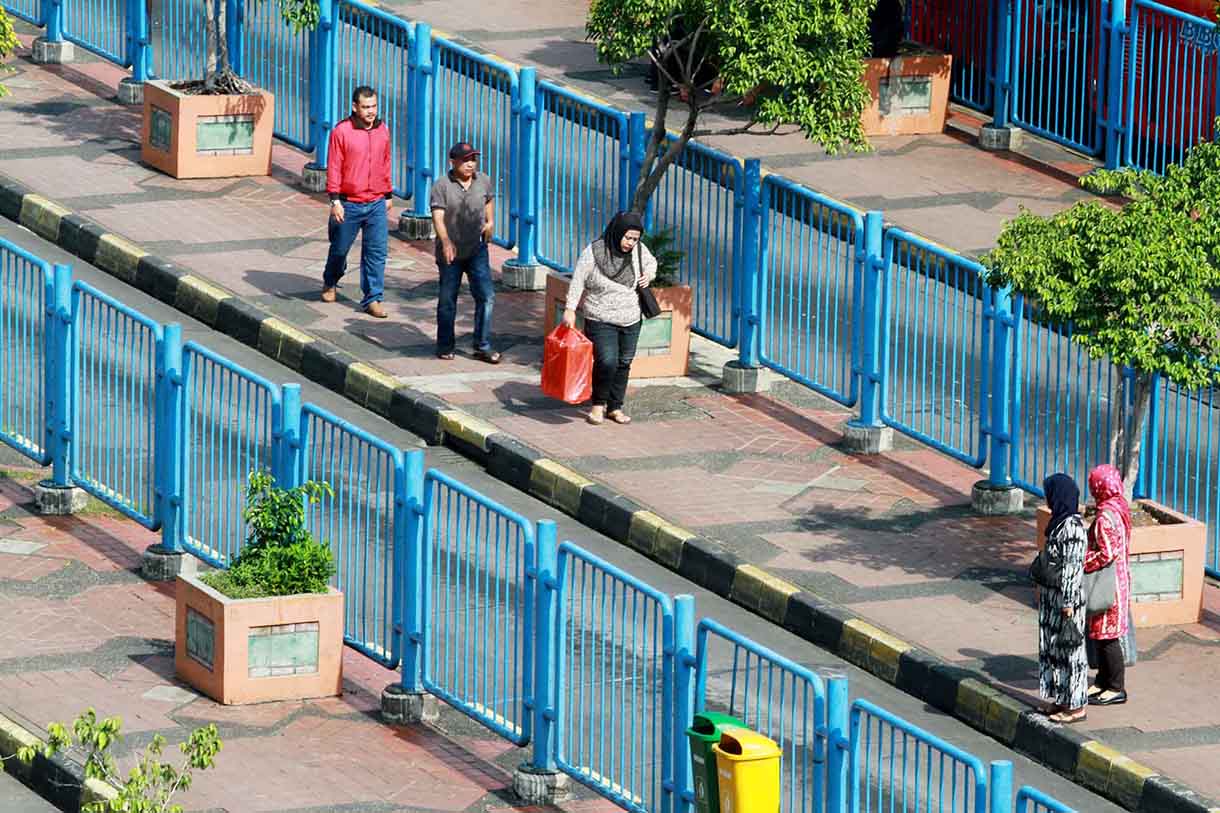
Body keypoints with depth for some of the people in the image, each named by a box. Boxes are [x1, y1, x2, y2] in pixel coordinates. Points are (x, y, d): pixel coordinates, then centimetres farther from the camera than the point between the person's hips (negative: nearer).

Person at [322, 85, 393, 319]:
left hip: (377, 204, 3)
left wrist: (388, 195, 18)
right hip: (349, 204, -3)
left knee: (376, 253, -2)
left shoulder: (382, 130, 4)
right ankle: (330, 284, 40)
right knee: (340, 249, 13)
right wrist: (335, 200, -14)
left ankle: (373, 299, 4)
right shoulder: (341, 132, -10)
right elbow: (334, 168, -9)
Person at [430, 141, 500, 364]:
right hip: (450, 251, -3)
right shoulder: (442, 185, -10)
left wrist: (490, 222, 16)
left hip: (476, 250, 3)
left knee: (486, 296, -5)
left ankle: (483, 346, 2)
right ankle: (445, 345, 22)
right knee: (447, 300, 8)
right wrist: (446, 242, -31)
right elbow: (438, 216, -18)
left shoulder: (483, 181, 3)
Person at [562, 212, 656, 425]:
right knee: (606, 362, -16)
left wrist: (649, 275, -2)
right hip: (600, 320, -5)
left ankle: (615, 407, 24)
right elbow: (578, 280, -11)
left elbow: (651, 262, 20)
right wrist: (570, 309, -18)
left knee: (624, 364, 9)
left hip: (630, 320, 5)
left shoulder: (638, 249, -2)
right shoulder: (594, 252, -15)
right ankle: (598, 404, 5)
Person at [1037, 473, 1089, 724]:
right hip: (1052, 596, 10)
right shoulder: (1060, 521, 6)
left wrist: (1068, 603, -21)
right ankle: (1062, 700, 26)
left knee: (1069, 648, 0)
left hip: (1066, 597, -10)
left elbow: (1072, 567, -23)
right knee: (1053, 645, 17)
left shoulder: (1072, 527, -23)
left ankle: (1076, 706, 9)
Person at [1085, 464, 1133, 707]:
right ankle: (1103, 681, 28)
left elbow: (1106, 554, -26)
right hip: (1119, 577, 10)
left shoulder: (1105, 517, -23)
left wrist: (1080, 565, -17)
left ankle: (1117, 689, 6)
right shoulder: (1120, 509, 7)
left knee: (1106, 636, -1)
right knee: (1100, 635, 18)